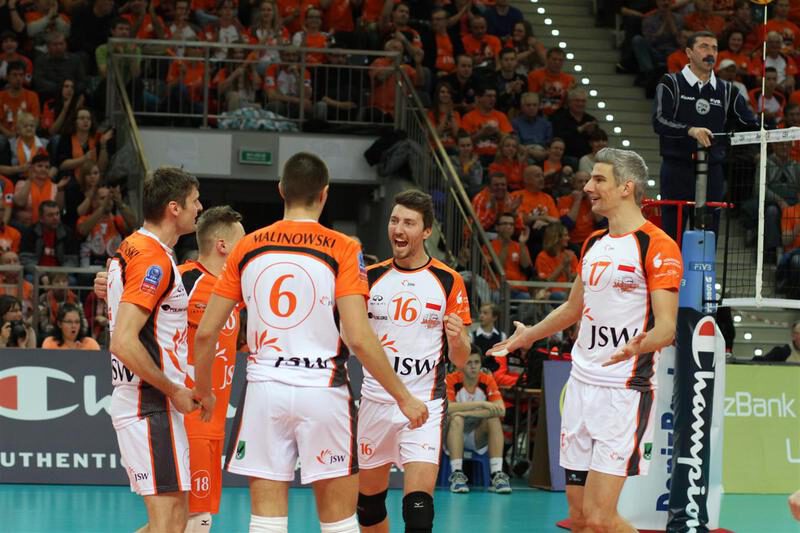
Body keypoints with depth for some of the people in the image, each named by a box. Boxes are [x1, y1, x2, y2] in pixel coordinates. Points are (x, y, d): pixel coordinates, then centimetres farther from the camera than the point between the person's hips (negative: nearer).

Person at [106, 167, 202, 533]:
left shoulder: (132, 249, 15)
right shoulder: (155, 260, -16)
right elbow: (124, 343, -24)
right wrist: (174, 390, -16)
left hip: (142, 404, 10)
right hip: (152, 406, -10)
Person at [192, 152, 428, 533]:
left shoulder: (247, 248, 5)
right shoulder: (342, 250, -5)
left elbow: (205, 333, 5)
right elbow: (358, 338, -13)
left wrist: (203, 391, 21)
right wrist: (403, 397, -4)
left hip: (265, 391, 2)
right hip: (322, 392, -2)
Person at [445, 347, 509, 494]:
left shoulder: (487, 381, -6)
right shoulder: (451, 380, -13)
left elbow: (501, 410, -20)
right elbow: (446, 407, -30)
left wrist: (469, 413, -31)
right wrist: (480, 404, -34)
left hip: (478, 438, 2)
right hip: (454, 437, -2)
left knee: (494, 420, -25)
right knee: (456, 418, -32)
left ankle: (497, 474, -31)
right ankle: (457, 474, -36)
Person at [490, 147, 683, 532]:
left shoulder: (657, 246, -10)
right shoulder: (594, 244, 15)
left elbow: (667, 327, -18)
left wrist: (636, 346, -37)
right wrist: (529, 335, 39)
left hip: (624, 393, -8)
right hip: (581, 385, 8)